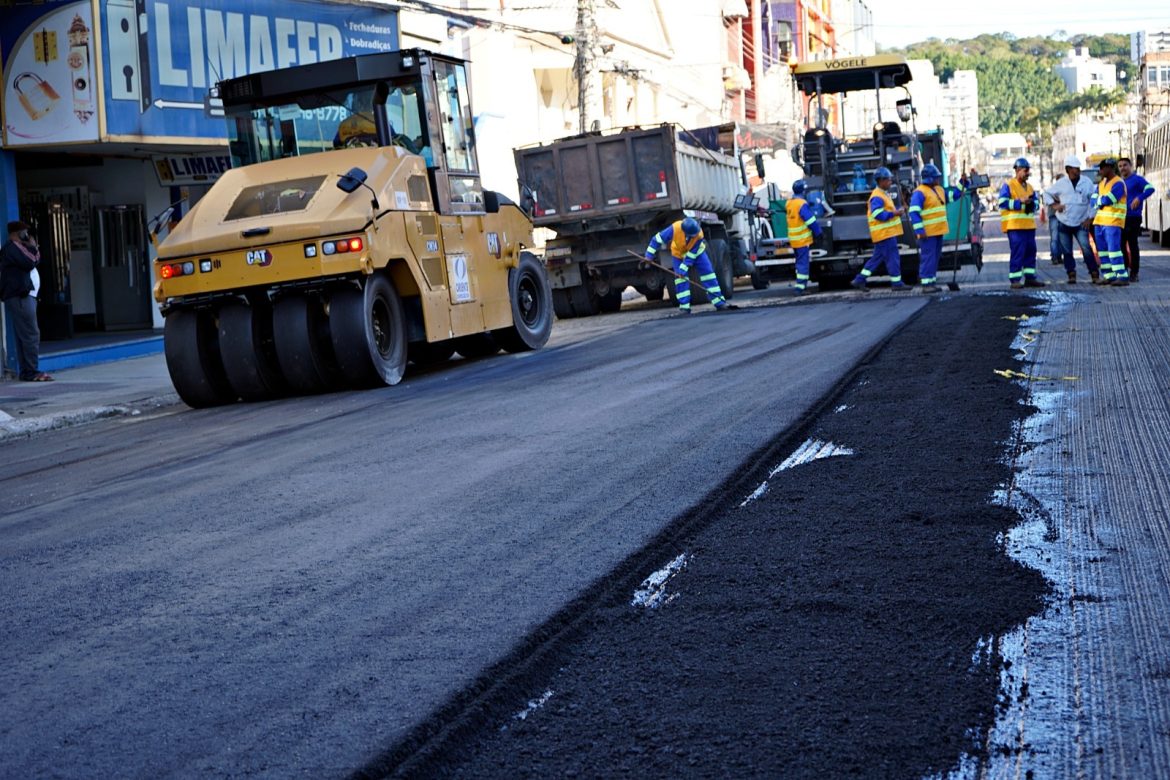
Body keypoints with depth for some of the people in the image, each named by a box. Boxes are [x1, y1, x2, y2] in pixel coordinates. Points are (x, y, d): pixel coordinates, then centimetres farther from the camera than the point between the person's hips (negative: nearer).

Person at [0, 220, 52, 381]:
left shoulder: (16, 247, 24)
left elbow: (35, 261, 24)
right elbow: (30, 263, -18)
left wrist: (33, 249, 10)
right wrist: (32, 248, -2)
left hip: (22, 296, 11)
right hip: (20, 297, -11)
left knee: (23, 335, 8)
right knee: (31, 334, -14)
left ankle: (26, 372, 8)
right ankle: (32, 372, -17)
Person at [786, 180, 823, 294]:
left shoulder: (789, 203, 7)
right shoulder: (802, 204, -18)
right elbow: (811, 221, -17)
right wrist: (818, 233, -6)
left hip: (793, 240, 8)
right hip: (803, 239, -8)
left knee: (800, 261, 17)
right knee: (803, 262, -6)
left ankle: (802, 284, 22)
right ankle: (800, 286, -10)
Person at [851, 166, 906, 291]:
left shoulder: (884, 194, 18)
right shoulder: (877, 197, -16)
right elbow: (878, 214, -25)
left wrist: (898, 210, 10)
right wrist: (894, 213, -24)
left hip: (887, 232, 11)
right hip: (884, 233, -11)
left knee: (877, 258, 12)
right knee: (892, 257, -4)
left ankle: (859, 280, 14)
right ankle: (896, 283, 2)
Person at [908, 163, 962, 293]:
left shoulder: (939, 190, 15)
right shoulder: (920, 192, -13)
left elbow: (953, 195, 28)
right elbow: (914, 212, -19)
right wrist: (919, 230, -23)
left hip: (938, 231, 9)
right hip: (927, 232, -9)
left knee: (936, 257, 12)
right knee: (928, 257, -9)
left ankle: (932, 281, 19)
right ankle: (926, 284, -7)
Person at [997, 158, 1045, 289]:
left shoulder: (1029, 187, 18)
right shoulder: (1008, 185, -4)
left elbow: (1035, 203, 22)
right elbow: (1003, 202, -13)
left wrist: (1032, 204, -2)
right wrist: (1020, 202, -17)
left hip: (1029, 224, 7)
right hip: (1014, 225, -7)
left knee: (1030, 250, 7)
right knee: (1017, 251, -10)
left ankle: (1030, 277, 14)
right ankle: (1015, 279, -7)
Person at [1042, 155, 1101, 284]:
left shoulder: (1086, 182, -2)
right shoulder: (1061, 183, 1)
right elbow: (1047, 193, 13)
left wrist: (1090, 218, -3)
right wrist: (1054, 205, -3)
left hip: (1081, 223, -2)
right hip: (1063, 223, 2)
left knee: (1086, 248, -13)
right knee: (1066, 251, 5)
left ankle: (1095, 275, -10)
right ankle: (1071, 274, 15)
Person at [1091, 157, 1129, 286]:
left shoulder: (1118, 183, -11)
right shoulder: (1101, 182, 15)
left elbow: (1108, 200, -20)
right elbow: (1094, 200, 12)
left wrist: (1099, 200, 0)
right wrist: (1101, 202, -8)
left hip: (1113, 222, -9)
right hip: (1100, 221, 9)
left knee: (1113, 249, -13)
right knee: (1102, 250, 9)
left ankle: (1123, 276, -12)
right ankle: (1109, 276, 14)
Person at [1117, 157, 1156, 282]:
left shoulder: (1137, 179, -3)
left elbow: (1150, 188, -18)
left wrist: (1139, 198, -31)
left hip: (1133, 218, -7)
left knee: (1132, 245, -5)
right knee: (1121, 245, 7)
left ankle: (1134, 273, -1)